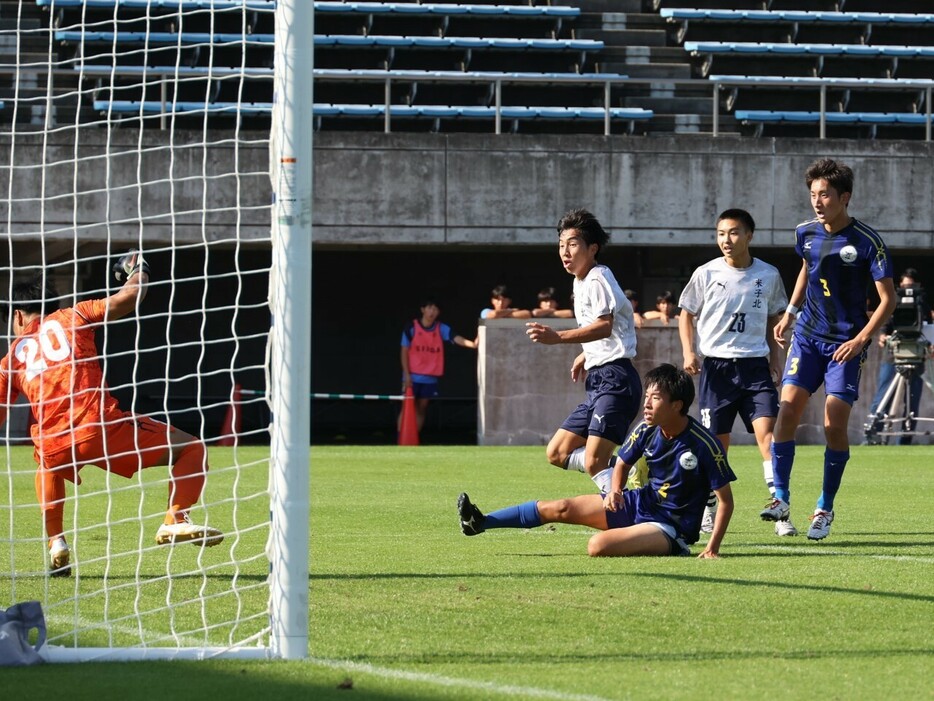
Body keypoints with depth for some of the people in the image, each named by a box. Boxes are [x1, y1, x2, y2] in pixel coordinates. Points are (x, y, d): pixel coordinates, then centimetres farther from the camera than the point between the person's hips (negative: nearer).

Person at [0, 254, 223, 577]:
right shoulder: (70, 317, 14)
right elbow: (126, 298, 6)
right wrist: (138, 275, 28)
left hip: (53, 448, 4)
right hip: (98, 427, -4)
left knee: (48, 467, 42)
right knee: (191, 449, 8)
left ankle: (56, 546, 30)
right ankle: (175, 521, -13)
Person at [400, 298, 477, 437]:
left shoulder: (441, 329, 0)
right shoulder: (412, 328, -6)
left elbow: (456, 338, -16)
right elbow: (404, 352, -4)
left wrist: (472, 344, -36)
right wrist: (406, 374, -11)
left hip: (430, 377, 3)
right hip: (413, 376, -3)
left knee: (421, 409, 8)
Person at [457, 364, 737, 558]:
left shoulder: (704, 444, -23)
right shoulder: (646, 431, -4)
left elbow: (726, 500, -17)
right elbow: (622, 463, 15)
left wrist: (712, 548, -23)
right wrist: (615, 491, -6)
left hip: (672, 526, -7)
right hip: (642, 503, 7)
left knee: (598, 546, -32)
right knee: (561, 509, 2)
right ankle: (480, 522, 7)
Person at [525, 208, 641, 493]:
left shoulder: (598, 279, -12)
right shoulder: (580, 282, 19)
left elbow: (604, 326, -29)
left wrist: (557, 337, -38)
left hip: (615, 380, -11)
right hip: (598, 381, 11)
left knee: (594, 464, -19)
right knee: (557, 453, 9)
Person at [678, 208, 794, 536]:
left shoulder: (768, 276, 4)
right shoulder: (706, 274, -1)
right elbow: (686, 314, 9)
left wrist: (775, 359, 10)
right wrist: (688, 352, -4)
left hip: (756, 365, 0)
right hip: (716, 366, 0)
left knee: (766, 432, -14)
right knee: (717, 442, 3)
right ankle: (709, 512, 19)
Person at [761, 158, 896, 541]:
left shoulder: (867, 241, -13)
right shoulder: (806, 233, 2)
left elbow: (888, 298, -9)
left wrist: (861, 339, -18)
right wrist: (790, 313, 16)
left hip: (845, 345, -4)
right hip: (808, 337, 4)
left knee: (835, 425, -7)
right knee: (788, 409, -11)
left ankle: (825, 508, 8)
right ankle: (781, 498, -4)